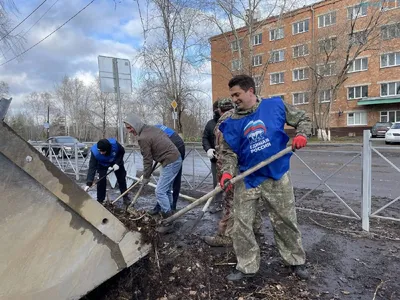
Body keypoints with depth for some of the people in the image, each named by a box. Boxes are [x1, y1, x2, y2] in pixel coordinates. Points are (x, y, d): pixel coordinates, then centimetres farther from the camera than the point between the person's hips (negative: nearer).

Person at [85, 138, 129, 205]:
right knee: (101, 180, -14)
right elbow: (92, 168, -40)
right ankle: (100, 200, 1)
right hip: (102, 165, -1)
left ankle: (125, 197, 20)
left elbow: (122, 151, -17)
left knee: (121, 178, 3)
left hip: (116, 163, 1)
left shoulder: (114, 144, -39)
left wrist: (117, 163, -28)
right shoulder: (95, 152, -39)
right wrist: (88, 183, -47)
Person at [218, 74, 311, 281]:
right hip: (246, 180, 2)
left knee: (285, 222, 13)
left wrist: (301, 135, -14)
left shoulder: (275, 106, -4)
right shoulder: (232, 123, -1)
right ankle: (247, 266, 24)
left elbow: (302, 119, 7)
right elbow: (228, 151, -2)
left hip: (277, 177, -1)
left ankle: (296, 261, 36)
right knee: (241, 225, 4)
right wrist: (227, 172, -19)